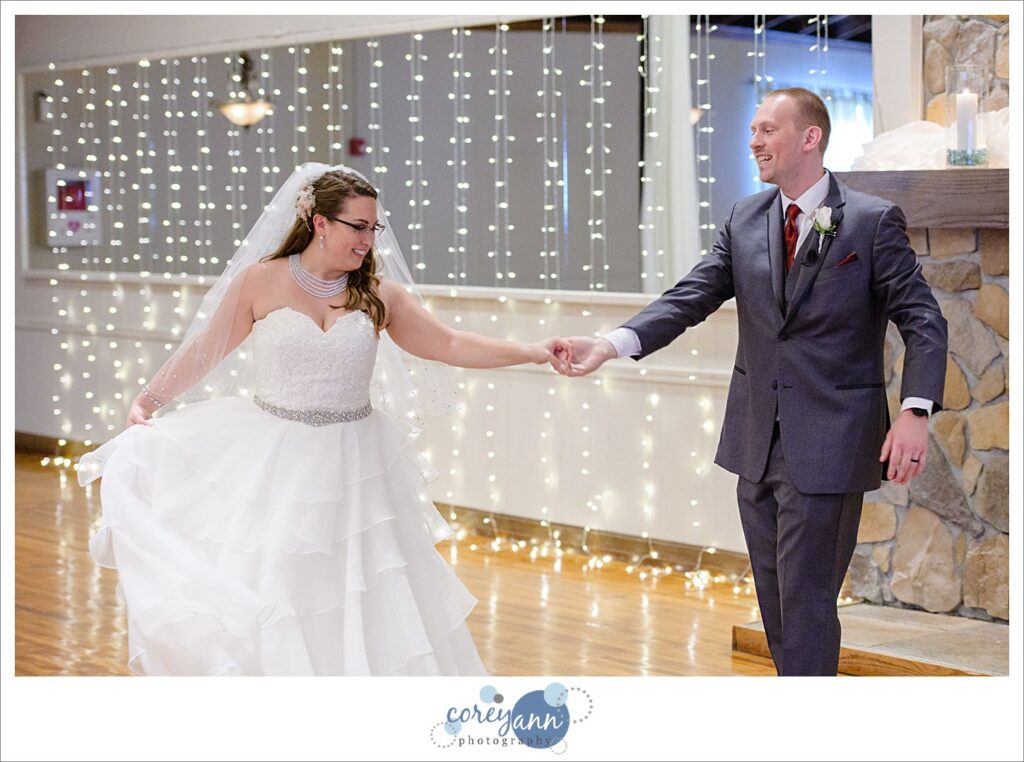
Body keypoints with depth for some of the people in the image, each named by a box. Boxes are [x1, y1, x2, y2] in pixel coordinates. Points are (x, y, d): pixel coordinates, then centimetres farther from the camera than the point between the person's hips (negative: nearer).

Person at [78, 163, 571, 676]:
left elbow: (449, 345, 1)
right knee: (263, 593, 4)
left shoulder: (379, 293, 1)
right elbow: (205, 350, 2)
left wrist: (532, 352, -5)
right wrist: (148, 400, -4)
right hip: (273, 464, -1)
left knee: (362, 600, 4)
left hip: (353, 469, 2)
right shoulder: (260, 282, -4)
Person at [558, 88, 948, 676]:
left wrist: (916, 411, -24)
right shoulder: (745, 220, 7)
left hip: (828, 444, -6)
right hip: (757, 442, 6)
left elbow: (923, 320, -9)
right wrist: (613, 343, -17)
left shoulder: (874, 221, -7)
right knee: (775, 597, 16)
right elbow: (690, 298, -1)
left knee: (806, 600, -4)